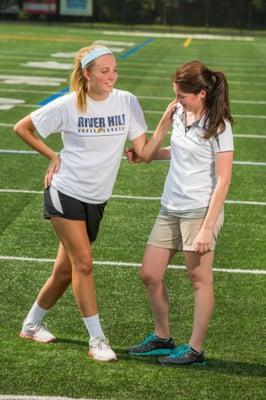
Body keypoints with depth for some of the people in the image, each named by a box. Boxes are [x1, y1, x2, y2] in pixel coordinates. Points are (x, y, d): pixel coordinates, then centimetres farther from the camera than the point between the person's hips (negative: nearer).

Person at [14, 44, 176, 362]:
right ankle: (97, 339, -1)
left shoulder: (127, 102, -5)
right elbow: (21, 127, 1)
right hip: (65, 193, -4)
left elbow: (145, 153, -8)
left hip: (95, 201, 4)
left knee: (65, 270, 11)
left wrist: (166, 121, -20)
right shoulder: (68, 106, -12)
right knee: (83, 264, -10)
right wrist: (53, 157, -2)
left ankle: (32, 324, 31)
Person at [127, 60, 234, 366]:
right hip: (170, 208, 8)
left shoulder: (217, 125, -14)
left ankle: (195, 349, 13)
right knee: (149, 275, 8)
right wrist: (145, 154, 18)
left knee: (199, 279, 3)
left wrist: (207, 228, -18)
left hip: (200, 211, -8)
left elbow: (223, 180, -15)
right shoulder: (180, 114, 6)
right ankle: (161, 338, 26)